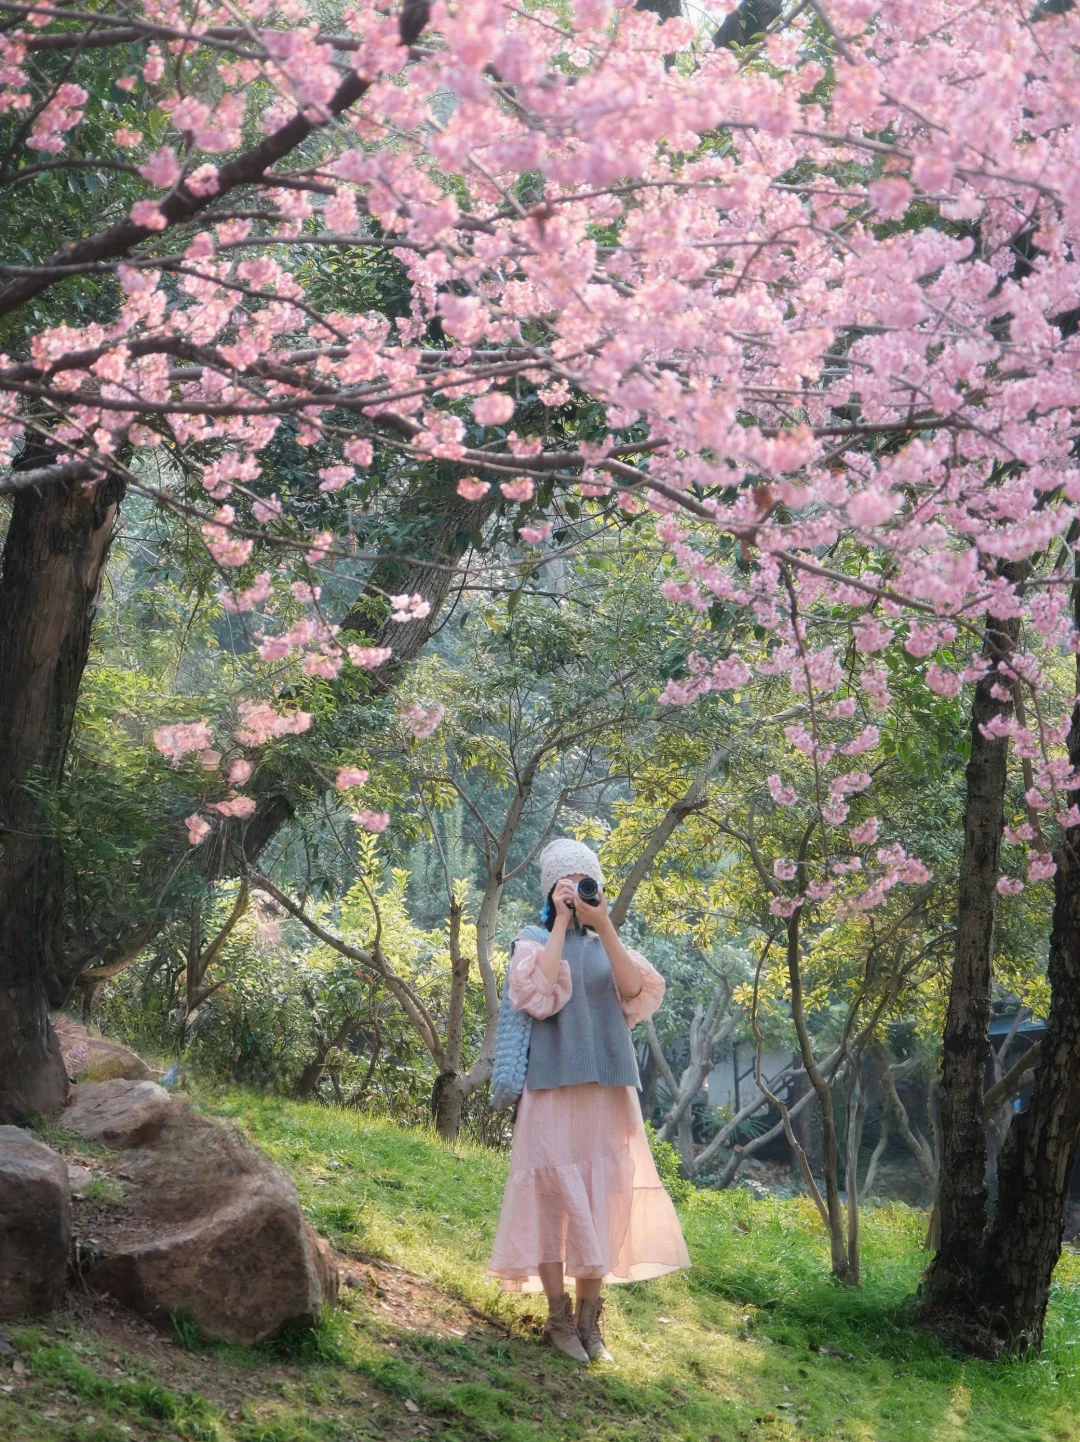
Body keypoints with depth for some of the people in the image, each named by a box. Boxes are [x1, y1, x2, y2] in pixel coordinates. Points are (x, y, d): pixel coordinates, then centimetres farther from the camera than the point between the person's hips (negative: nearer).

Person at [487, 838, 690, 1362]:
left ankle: (589, 1319, 8)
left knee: (603, 1195, 3)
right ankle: (560, 1318, 1)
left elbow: (635, 991, -6)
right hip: (556, 1083, -4)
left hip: (608, 1085, 4)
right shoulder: (535, 940, 5)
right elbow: (540, 995, -15)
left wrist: (605, 927, -14)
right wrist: (561, 925, -11)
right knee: (556, 1192, -5)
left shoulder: (605, 943, 14)